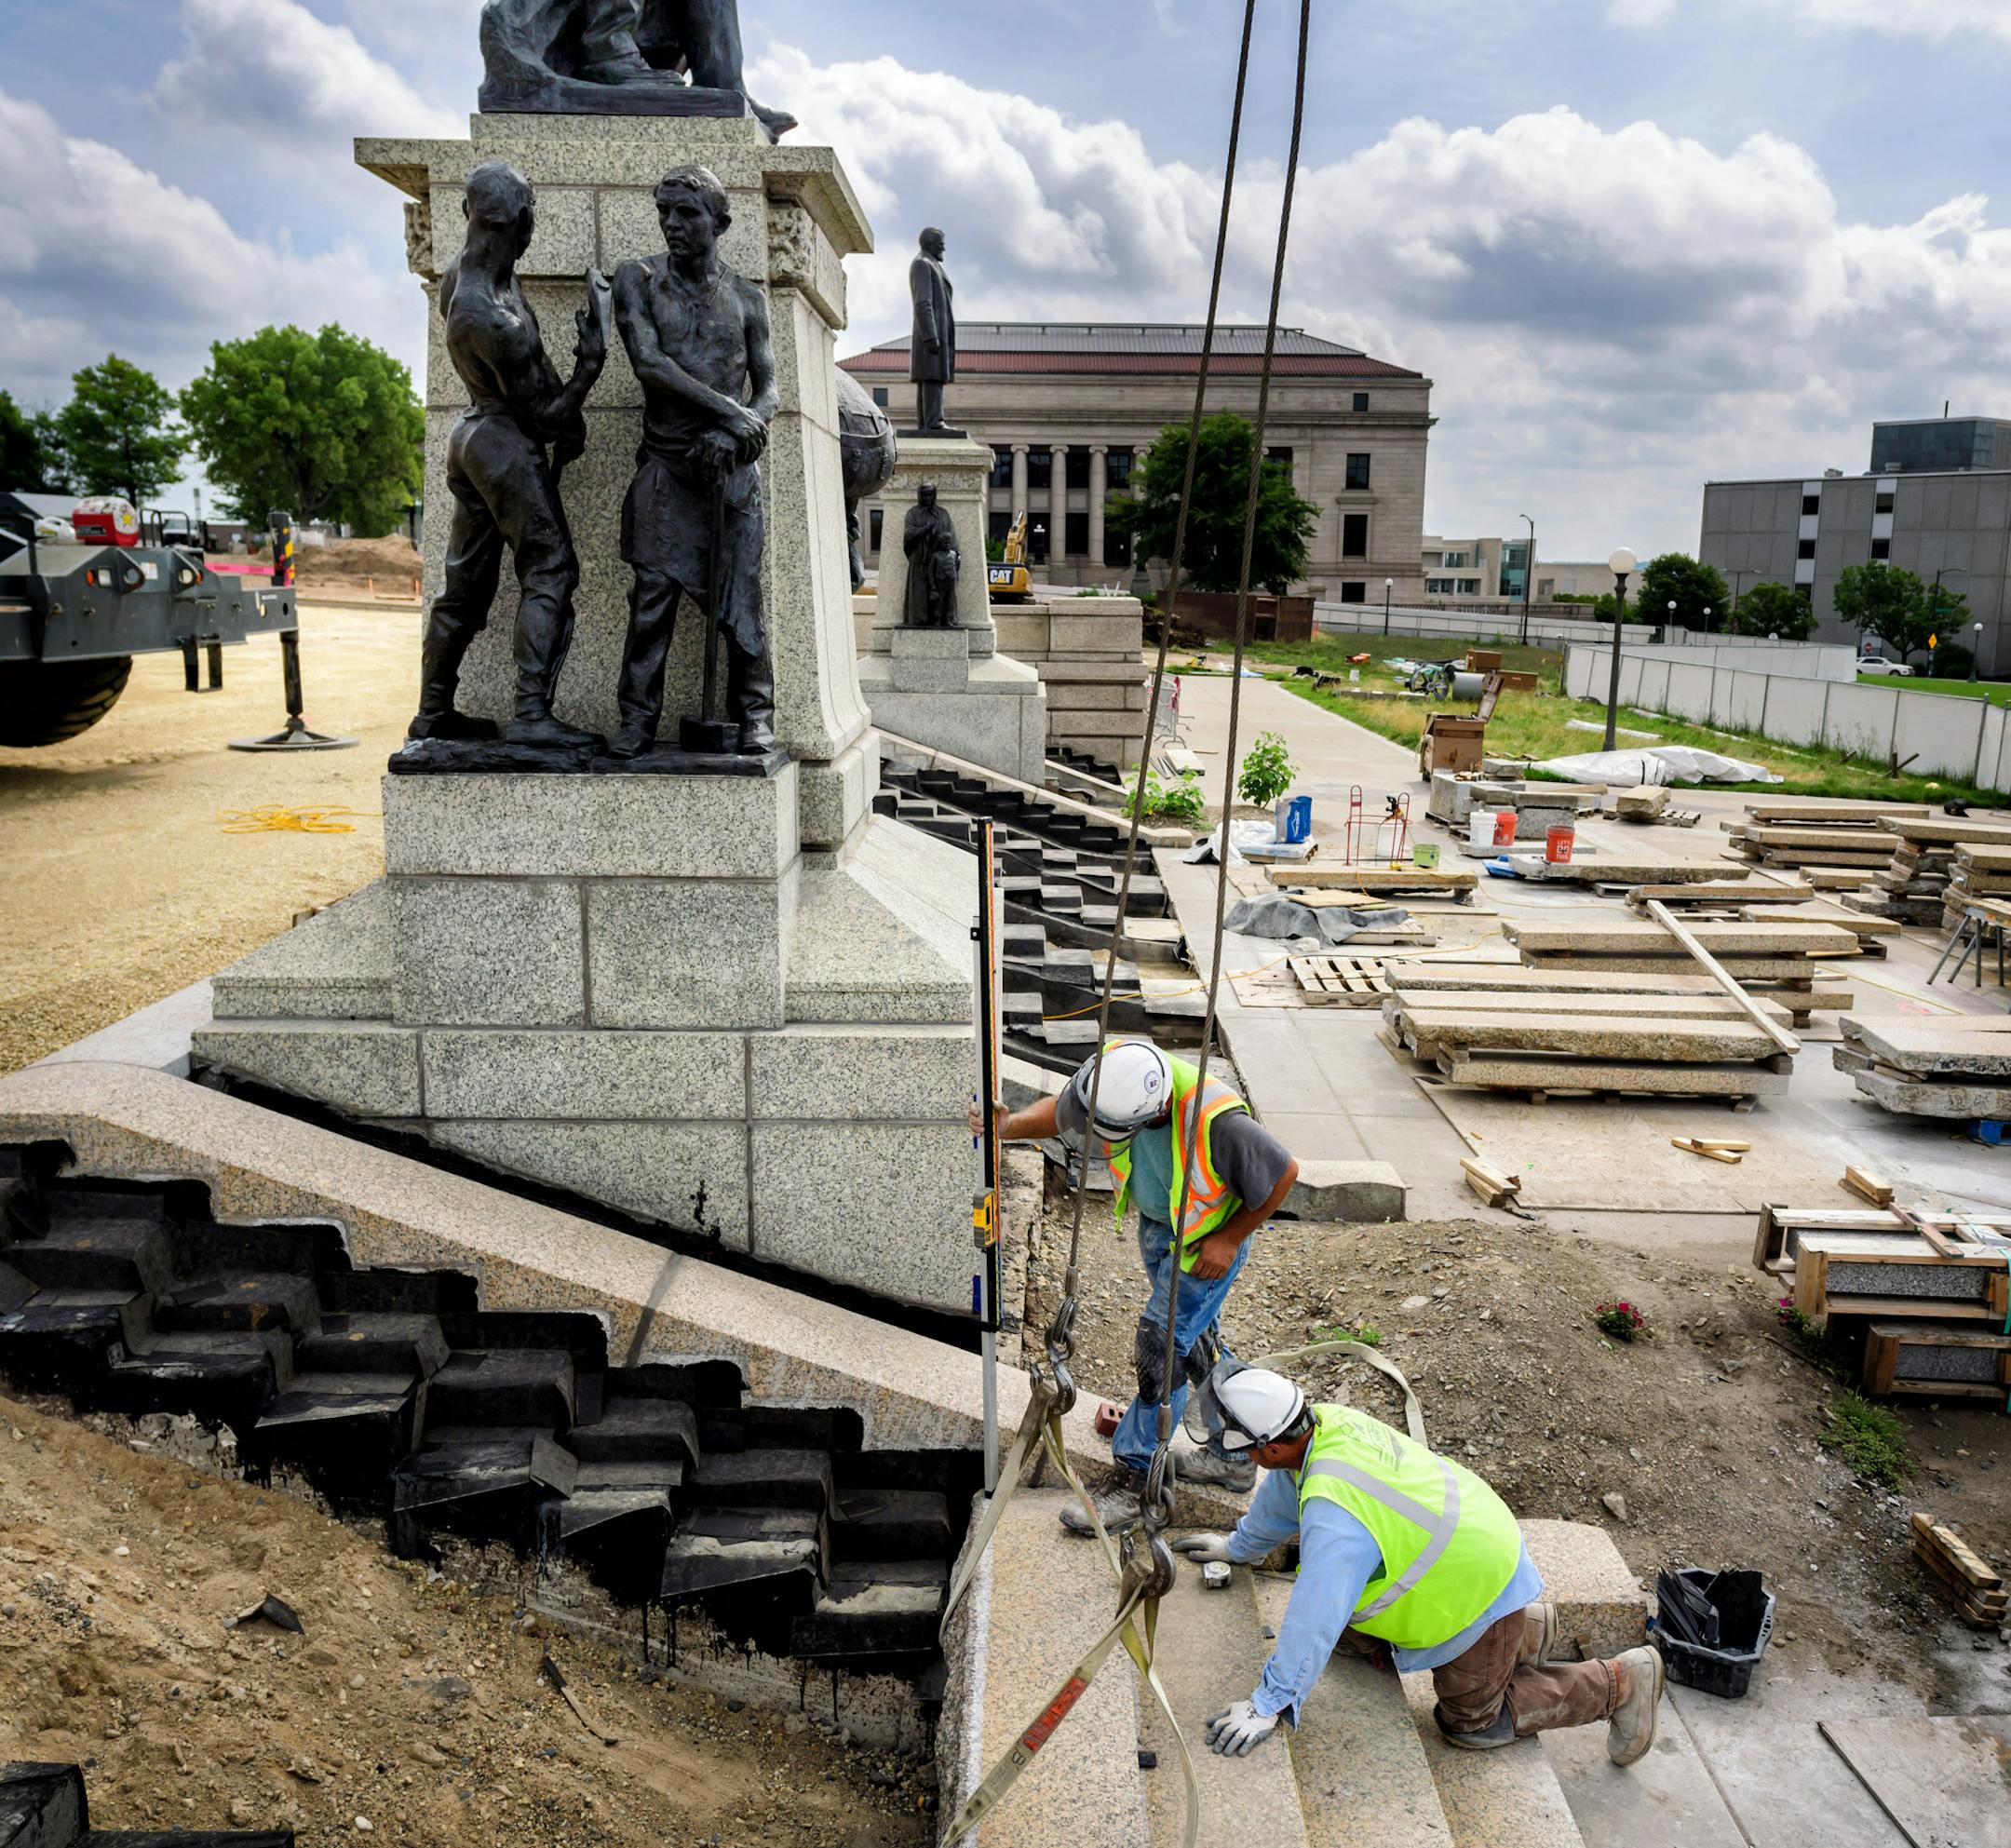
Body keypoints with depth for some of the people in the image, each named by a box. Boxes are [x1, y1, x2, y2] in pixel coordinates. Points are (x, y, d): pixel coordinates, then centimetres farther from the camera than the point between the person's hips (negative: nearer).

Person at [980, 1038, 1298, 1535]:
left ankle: (1131, 1481, 6)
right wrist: (1006, 1125, -25)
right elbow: (1058, 1113, -5)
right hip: (1156, 1223, 7)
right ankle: (1233, 1456, 38)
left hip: (1207, 1239, -7)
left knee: (1160, 1349, -8)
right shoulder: (1111, 1072, -25)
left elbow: (1285, 1171, -23)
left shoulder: (1216, 1120, -40)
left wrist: (1229, 1240, -17)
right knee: (1195, 1339, 20)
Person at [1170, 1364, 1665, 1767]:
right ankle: (1520, 1630, 27)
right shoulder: (1327, 1421, -10)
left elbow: (1314, 1618, -35)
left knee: (1469, 1723, 8)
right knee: (1359, 1632, 19)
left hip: (1478, 1587, -9)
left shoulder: (1333, 1513, -37)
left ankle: (1619, 1683, 17)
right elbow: (1283, 1494, 11)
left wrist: (1268, 1705, -25)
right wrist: (1239, 1545, 26)